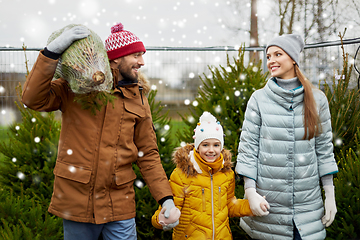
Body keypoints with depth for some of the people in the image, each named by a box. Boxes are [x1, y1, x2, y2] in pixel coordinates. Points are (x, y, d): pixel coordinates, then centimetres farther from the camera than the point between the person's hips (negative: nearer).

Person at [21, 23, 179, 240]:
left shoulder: (138, 99, 8)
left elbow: (148, 154, 9)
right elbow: (34, 99, -17)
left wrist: (166, 198, -1)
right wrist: (53, 50, -24)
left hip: (120, 205, 2)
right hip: (76, 201, -2)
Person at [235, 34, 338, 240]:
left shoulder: (317, 99, 3)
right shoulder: (259, 99, -1)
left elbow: (324, 147, 6)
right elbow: (248, 146, -3)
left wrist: (330, 194, 5)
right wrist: (250, 191, -10)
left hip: (307, 199, 1)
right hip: (267, 198, -1)